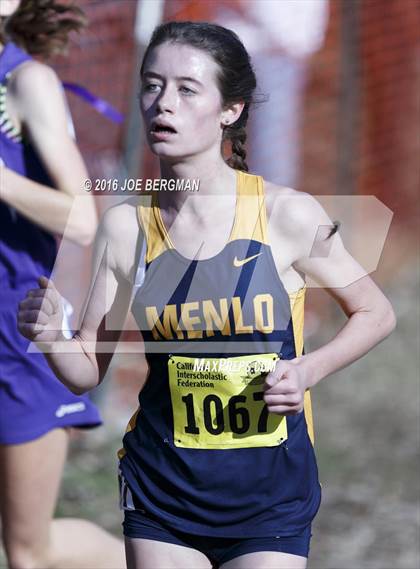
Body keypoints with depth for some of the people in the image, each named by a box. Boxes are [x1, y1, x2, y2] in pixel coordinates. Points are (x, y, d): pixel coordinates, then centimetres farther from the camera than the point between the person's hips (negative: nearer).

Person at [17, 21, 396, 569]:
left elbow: (377, 313, 3)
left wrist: (308, 370, -14)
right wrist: (49, 334, -17)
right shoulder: (126, 226, -3)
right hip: (163, 487, 2)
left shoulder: (286, 214, -10)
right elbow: (86, 371, 4)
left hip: (269, 489, -2)